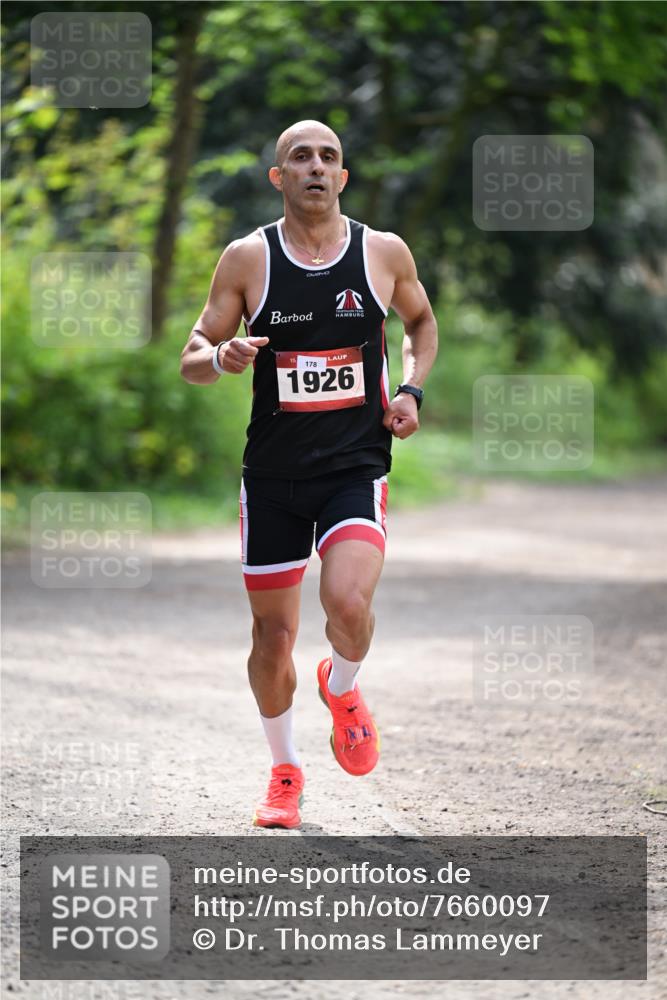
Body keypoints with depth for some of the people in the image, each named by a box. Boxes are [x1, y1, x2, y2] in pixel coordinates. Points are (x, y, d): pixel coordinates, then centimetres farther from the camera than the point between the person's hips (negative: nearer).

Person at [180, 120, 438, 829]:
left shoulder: (384, 253, 1)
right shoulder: (248, 259, -2)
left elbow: (422, 323, 21)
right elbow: (192, 357, 4)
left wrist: (412, 390, 3)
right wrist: (221, 357, -20)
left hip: (356, 469, -1)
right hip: (272, 472, 1)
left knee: (348, 602, -24)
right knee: (273, 632, 6)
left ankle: (341, 689, 11)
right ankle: (284, 772, 28)